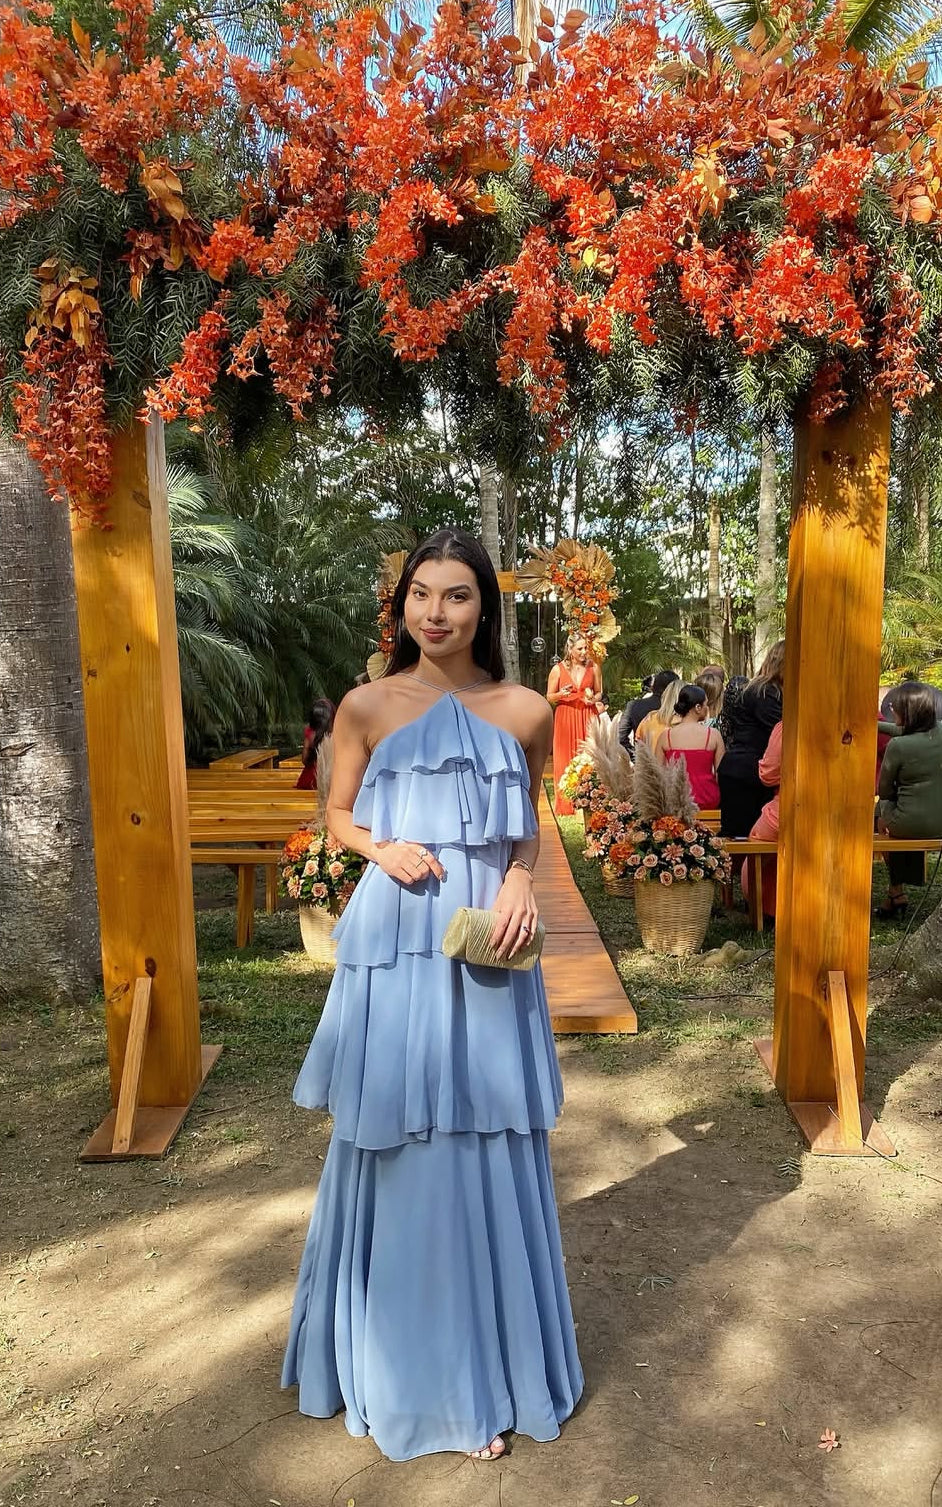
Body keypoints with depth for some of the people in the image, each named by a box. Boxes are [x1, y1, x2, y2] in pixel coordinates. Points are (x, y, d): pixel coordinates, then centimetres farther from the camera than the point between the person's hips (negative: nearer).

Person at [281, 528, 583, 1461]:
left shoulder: (524, 711, 2)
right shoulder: (367, 706, 0)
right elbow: (337, 815, 10)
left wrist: (519, 881, -5)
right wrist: (382, 847, -10)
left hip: (487, 944, 1)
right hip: (393, 944, 0)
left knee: (484, 1154, 7)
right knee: (392, 1149, 10)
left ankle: (482, 1372, 31)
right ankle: (393, 1365, 35)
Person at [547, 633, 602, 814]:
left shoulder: (593, 668, 4)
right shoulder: (558, 669, 0)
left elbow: (599, 692, 15)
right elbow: (549, 698, 5)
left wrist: (593, 700, -6)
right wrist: (561, 694, -15)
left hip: (588, 718, 1)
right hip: (565, 719, -1)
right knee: (565, 761, 0)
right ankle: (566, 805, 7)